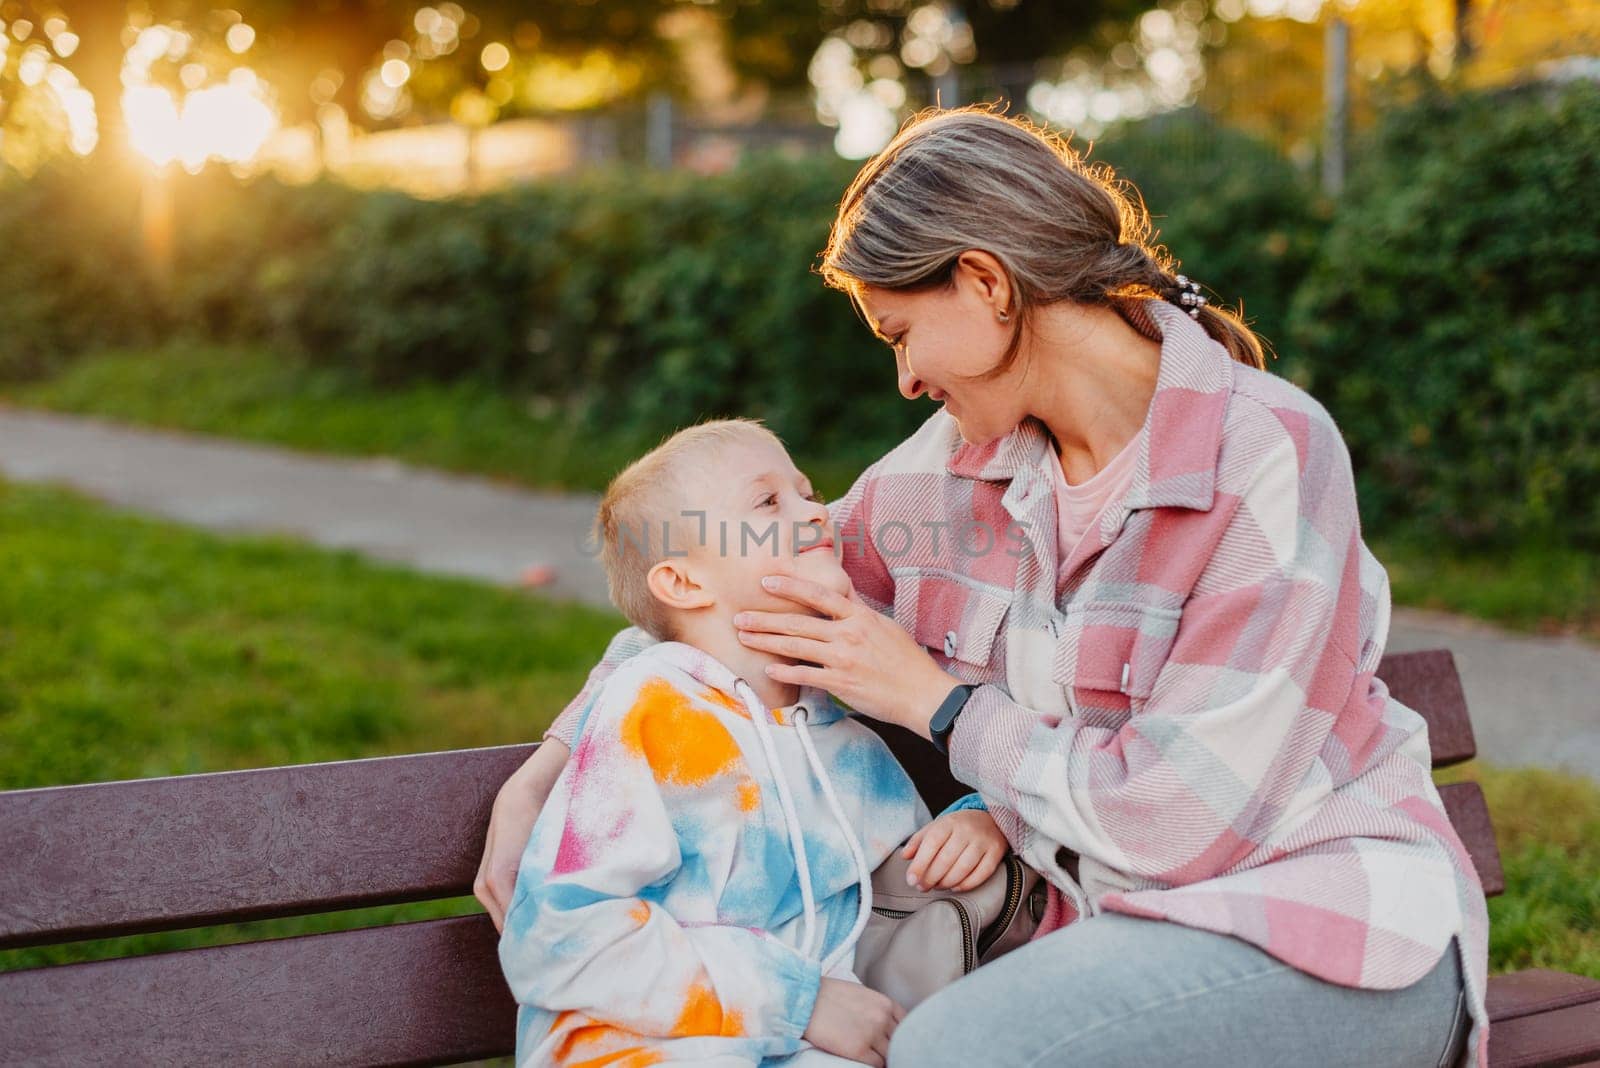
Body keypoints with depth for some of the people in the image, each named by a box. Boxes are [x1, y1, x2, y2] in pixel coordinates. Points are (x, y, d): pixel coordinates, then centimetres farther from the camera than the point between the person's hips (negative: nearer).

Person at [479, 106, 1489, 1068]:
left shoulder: (1269, 456, -17)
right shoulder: (953, 465, 3)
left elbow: (1180, 822, -20)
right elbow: (709, 610, 16)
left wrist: (933, 701, -10)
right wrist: (536, 780, 5)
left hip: (1331, 932, -4)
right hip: (1129, 932, 5)